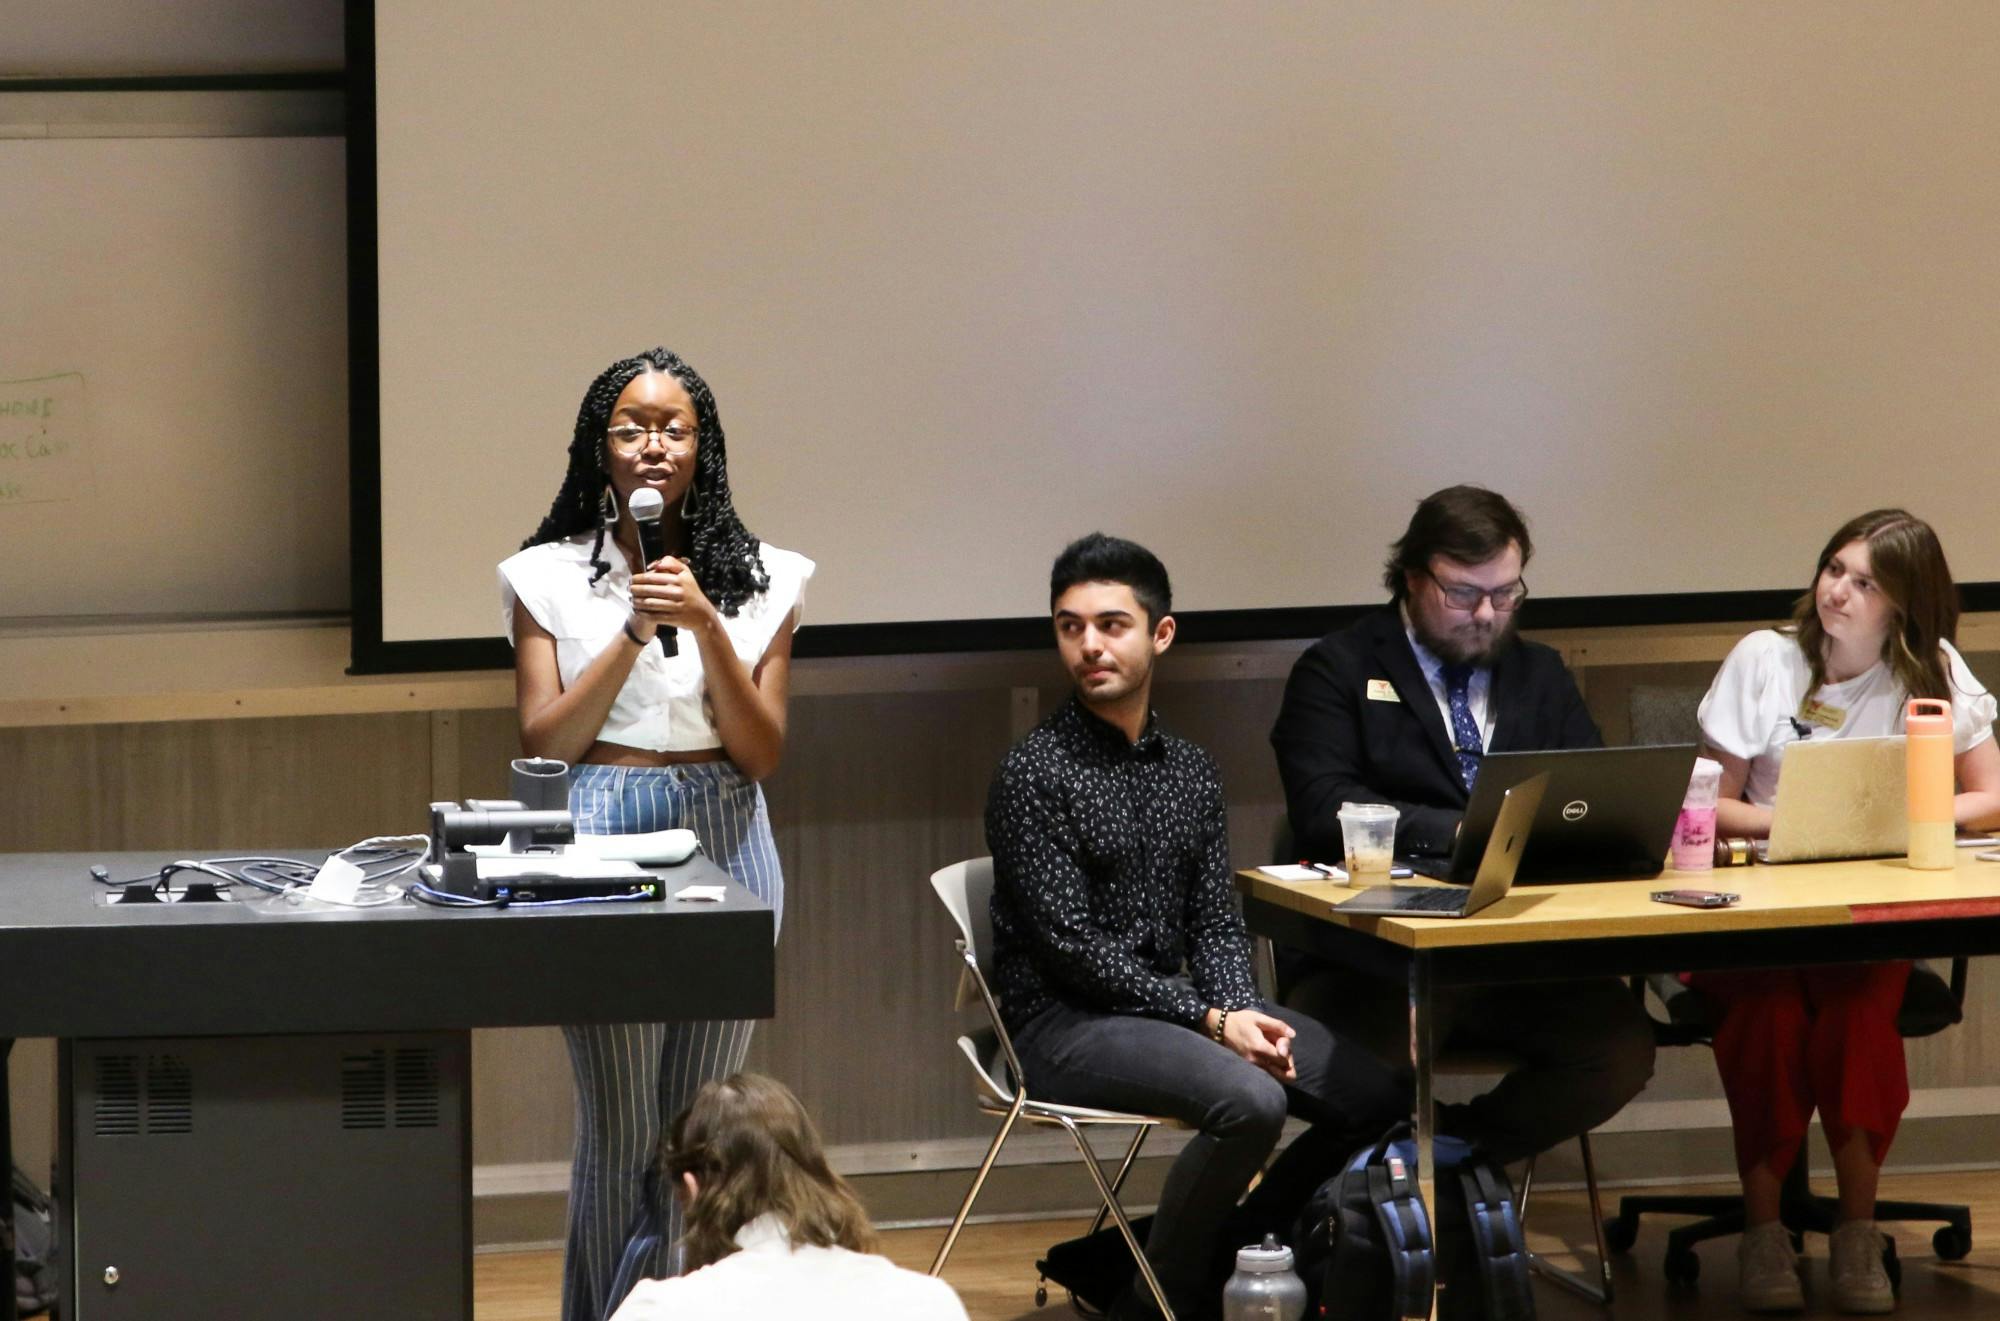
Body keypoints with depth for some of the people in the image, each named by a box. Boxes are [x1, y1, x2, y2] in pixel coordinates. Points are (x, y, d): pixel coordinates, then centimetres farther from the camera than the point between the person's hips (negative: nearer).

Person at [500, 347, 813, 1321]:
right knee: (622, 1130, -5)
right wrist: (634, 632, -12)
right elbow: (543, 746, -2)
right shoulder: (551, 577, 4)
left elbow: (762, 754, 1)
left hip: (724, 840, 2)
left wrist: (707, 628, -11)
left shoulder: (758, 582, 8)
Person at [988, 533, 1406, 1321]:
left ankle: (1227, 1250, 13)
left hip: (1174, 1007, 7)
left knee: (1378, 1094, -3)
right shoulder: (1034, 772, -11)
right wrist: (1210, 1019, -19)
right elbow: (1072, 947, -15)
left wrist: (1242, 1011, -12)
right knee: (1250, 1100, -31)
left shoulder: (1189, 770, 11)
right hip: (1065, 1023, -7)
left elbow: (1215, 924, 9)